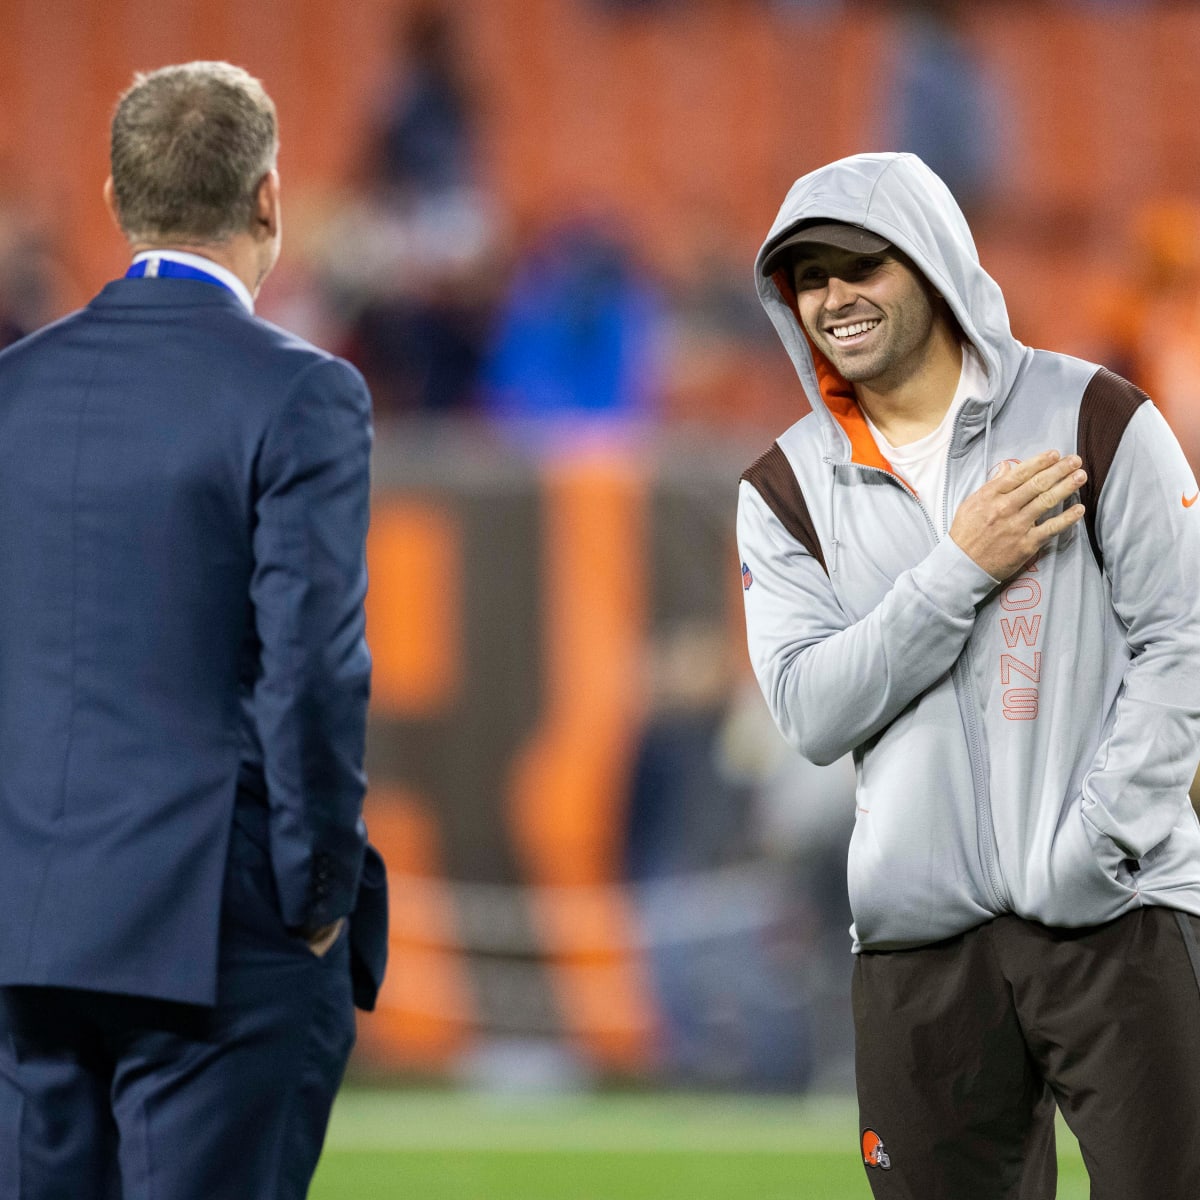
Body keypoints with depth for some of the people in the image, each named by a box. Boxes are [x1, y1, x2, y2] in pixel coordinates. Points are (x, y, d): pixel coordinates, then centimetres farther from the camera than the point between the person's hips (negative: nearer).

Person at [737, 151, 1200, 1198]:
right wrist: (963, 568, -12)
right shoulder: (788, 490, 9)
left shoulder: (1093, 421, 1)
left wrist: (1093, 838, -13)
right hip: (922, 935, 3)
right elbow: (813, 713, -2)